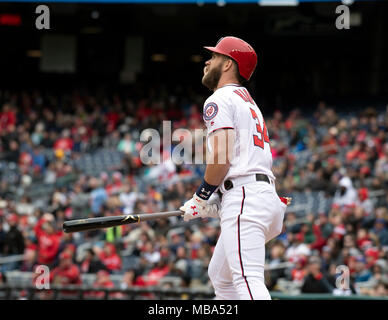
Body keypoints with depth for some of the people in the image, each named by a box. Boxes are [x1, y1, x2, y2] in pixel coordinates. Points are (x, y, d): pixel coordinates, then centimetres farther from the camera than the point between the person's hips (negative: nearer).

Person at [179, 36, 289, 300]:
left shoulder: (220, 99, -2)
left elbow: (222, 155, -14)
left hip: (244, 199, -10)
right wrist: (214, 202, 19)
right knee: (220, 276, 20)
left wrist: (201, 197, -3)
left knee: (248, 280, -21)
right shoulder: (249, 102, 29)